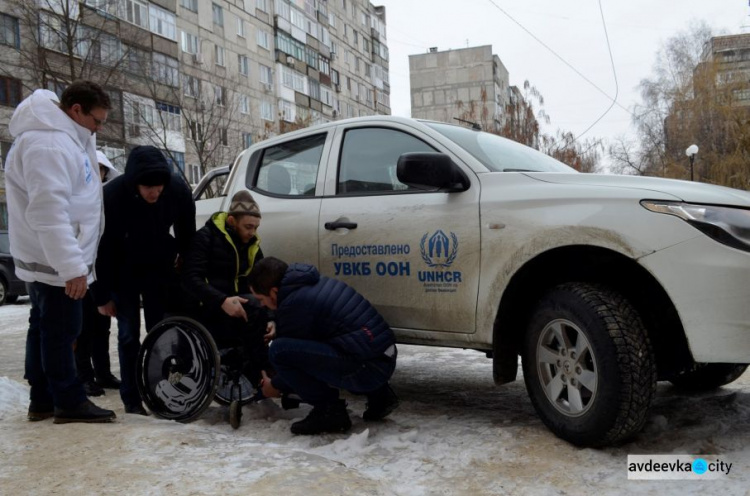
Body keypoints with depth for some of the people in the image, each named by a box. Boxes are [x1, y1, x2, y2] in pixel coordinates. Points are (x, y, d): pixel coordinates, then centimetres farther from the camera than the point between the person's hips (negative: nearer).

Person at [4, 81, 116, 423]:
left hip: (48, 257, 11)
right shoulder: (48, 144, -21)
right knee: (60, 330, -3)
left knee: (45, 327, 14)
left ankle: (42, 400, 24)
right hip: (54, 260, -11)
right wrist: (72, 267, -31)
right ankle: (69, 402, 6)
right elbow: (49, 212, -29)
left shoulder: (61, 135, 14)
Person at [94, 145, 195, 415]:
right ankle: (131, 398, 9)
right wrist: (103, 296, -13)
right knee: (129, 334, -2)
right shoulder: (112, 195, -29)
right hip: (123, 272, -2)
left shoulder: (178, 188, -24)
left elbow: (186, 232, -4)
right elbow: (102, 249, -19)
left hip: (159, 267, 2)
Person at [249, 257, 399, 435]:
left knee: (279, 350, -14)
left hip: (366, 368, -10)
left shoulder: (294, 304, -11)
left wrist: (275, 386, 18)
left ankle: (329, 411, -3)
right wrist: (279, 328, 24)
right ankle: (378, 395, 22)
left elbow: (294, 350, 1)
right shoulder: (316, 283, 15)